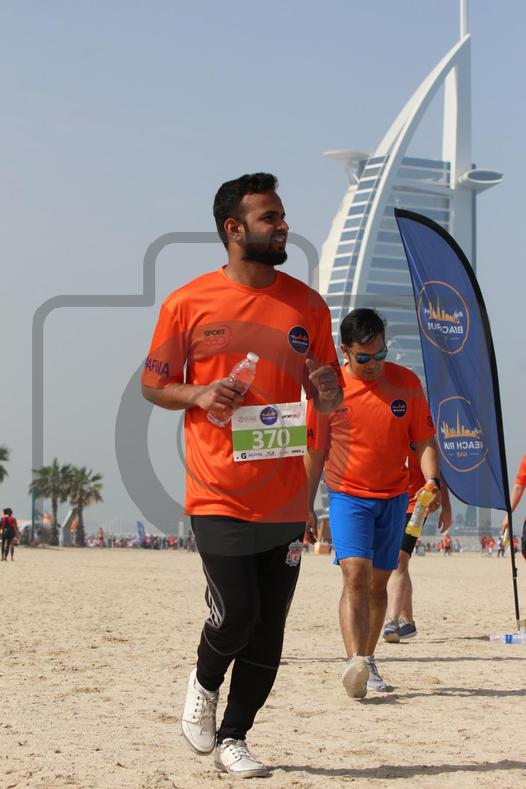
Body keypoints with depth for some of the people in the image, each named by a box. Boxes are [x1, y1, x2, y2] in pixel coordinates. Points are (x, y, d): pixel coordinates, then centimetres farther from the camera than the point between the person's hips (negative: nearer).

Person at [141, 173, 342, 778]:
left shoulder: (308, 307, 7)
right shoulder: (188, 304, -2)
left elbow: (329, 395, 15)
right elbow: (152, 384, 5)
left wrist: (328, 390, -9)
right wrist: (199, 395, -14)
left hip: (286, 497, 4)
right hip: (218, 495, -3)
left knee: (269, 631, 5)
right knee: (237, 612, -12)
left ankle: (232, 738, 21)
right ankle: (204, 682, 21)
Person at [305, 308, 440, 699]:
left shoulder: (406, 383, 1)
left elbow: (425, 443, 5)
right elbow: (315, 453, 4)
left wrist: (433, 482, -12)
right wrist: (306, 506, 3)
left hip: (394, 498, 3)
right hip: (348, 495, -3)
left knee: (378, 582, 9)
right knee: (356, 574, -19)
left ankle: (369, 661, 22)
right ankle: (355, 663, -28)